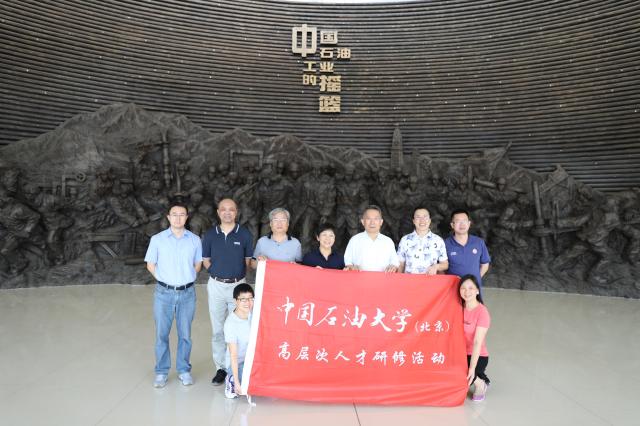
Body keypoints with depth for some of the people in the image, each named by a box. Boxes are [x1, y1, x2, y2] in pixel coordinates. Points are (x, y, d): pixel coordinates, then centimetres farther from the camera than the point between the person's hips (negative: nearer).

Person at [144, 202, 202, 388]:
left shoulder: (195, 240, 0)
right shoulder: (157, 239, -2)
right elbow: (150, 265, 6)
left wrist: (185, 279, 3)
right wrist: (165, 279, 4)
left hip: (187, 293, 1)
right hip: (164, 293, 0)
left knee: (185, 334, 9)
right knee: (161, 334, 7)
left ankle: (184, 370, 25)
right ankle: (161, 371, 22)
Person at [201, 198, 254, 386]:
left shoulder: (245, 234, -2)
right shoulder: (210, 235, 2)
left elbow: (248, 260, 5)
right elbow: (206, 260, 10)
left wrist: (237, 273, -4)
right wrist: (218, 272, 0)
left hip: (238, 285, -1)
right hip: (216, 286, 2)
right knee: (217, 330, 8)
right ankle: (221, 368, 20)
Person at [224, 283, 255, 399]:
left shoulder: (254, 313, -8)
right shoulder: (231, 323, -23)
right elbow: (233, 355, -22)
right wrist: (237, 382, -21)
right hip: (237, 363, -6)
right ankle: (232, 381, 3)